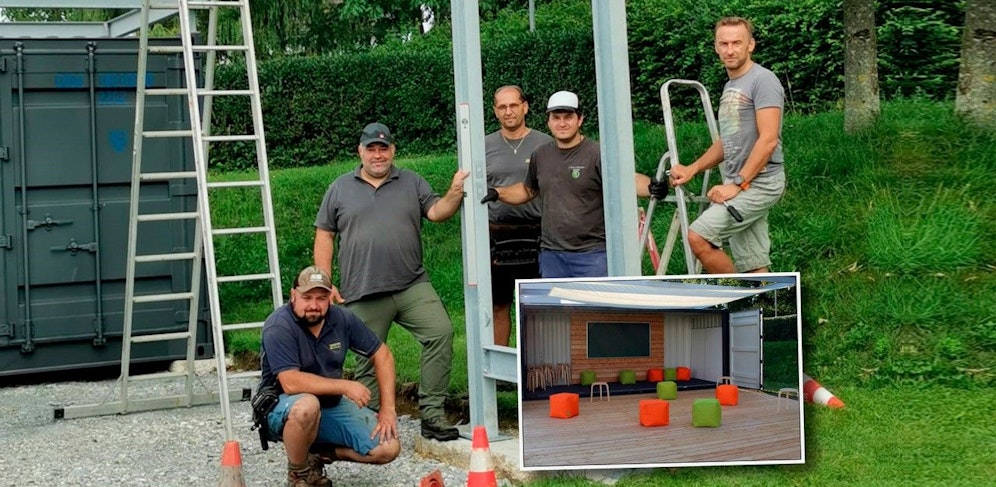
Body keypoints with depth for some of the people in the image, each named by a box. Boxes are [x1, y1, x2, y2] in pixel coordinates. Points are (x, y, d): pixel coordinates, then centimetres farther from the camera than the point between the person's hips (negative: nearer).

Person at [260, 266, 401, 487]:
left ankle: (319, 455, 10)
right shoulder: (278, 326, -21)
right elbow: (290, 383, -32)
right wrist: (345, 386, -31)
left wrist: (388, 409, -4)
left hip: (331, 405, 5)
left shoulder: (341, 319, -5)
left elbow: (382, 355, 4)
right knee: (307, 406, -41)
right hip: (283, 409, -5)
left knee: (388, 447, -12)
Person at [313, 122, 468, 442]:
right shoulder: (340, 189, 11)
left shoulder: (412, 183, 13)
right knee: (369, 360, 2)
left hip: (412, 287, 1)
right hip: (363, 295, -1)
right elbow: (324, 236, 10)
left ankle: (432, 413, -9)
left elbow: (435, 212, 1)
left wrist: (455, 195, -20)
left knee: (440, 333, -15)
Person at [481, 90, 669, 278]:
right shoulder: (540, 156, 12)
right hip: (551, 254, 5)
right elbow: (528, 190, 27)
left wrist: (650, 186, -38)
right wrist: (497, 193, 14)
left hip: (593, 254, -5)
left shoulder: (597, 154, -6)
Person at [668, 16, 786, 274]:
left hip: (758, 182, -9)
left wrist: (737, 184, -20)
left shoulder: (763, 80, -10)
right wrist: (692, 169, 15)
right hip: (739, 184, 9)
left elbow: (768, 140, -18)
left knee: (698, 237, -18)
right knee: (753, 267, 6)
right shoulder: (729, 86, 19)